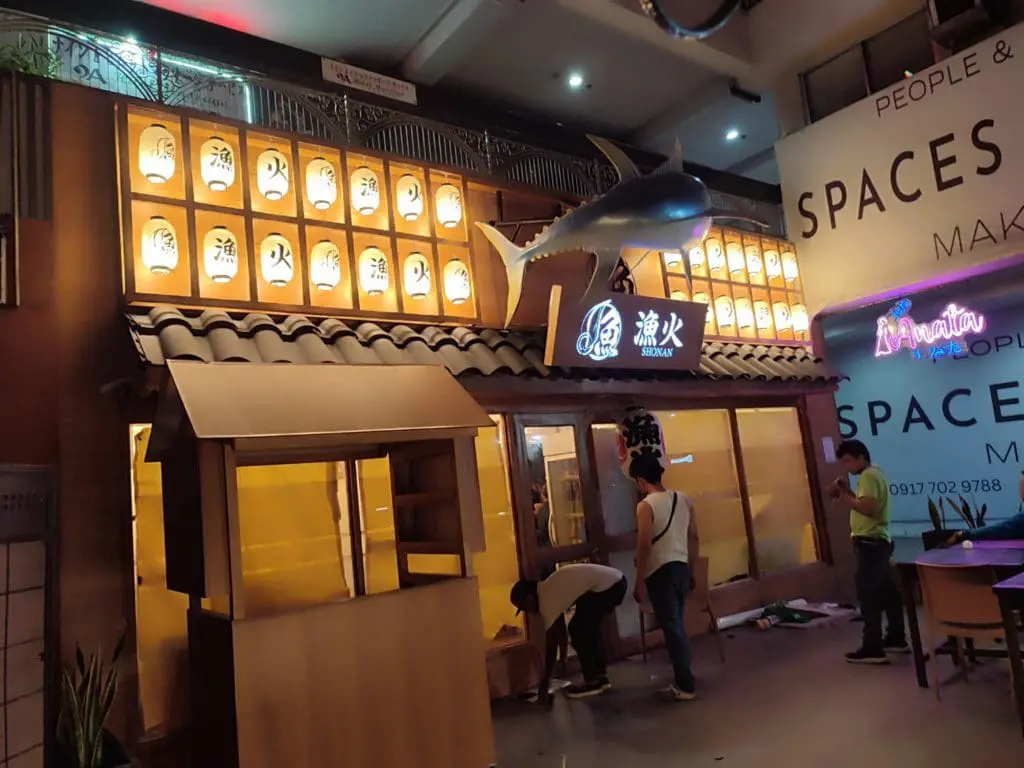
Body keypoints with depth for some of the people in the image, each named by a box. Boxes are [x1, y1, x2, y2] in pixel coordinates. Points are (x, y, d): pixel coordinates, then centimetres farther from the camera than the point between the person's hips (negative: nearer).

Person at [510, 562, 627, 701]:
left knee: (577, 630, 2)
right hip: (616, 581, 10)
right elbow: (560, 629, 27)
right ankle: (601, 677, 26)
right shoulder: (549, 591, 17)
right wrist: (563, 659, 34)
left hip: (606, 586, -10)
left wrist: (544, 683, -1)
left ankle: (592, 683, 8)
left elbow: (551, 643, -7)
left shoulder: (546, 599, -9)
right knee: (587, 628, 21)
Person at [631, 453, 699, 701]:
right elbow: (694, 537, 10)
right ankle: (683, 681, 25)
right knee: (676, 626, 17)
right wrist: (691, 568, 20)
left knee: (671, 628, 1)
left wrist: (639, 582, -10)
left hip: (660, 572, -7)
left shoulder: (646, 505, -15)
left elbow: (644, 546, -17)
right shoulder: (683, 499, 5)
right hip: (681, 568, 7)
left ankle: (686, 686, 7)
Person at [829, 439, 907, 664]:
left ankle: (872, 649, -6)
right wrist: (847, 492, 8)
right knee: (887, 592, 16)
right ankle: (896, 638, 25)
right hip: (878, 541, 11)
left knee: (869, 595, -8)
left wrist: (843, 496, -22)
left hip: (870, 543, -11)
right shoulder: (874, 474, 17)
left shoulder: (868, 476, -15)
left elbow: (869, 508, -26)